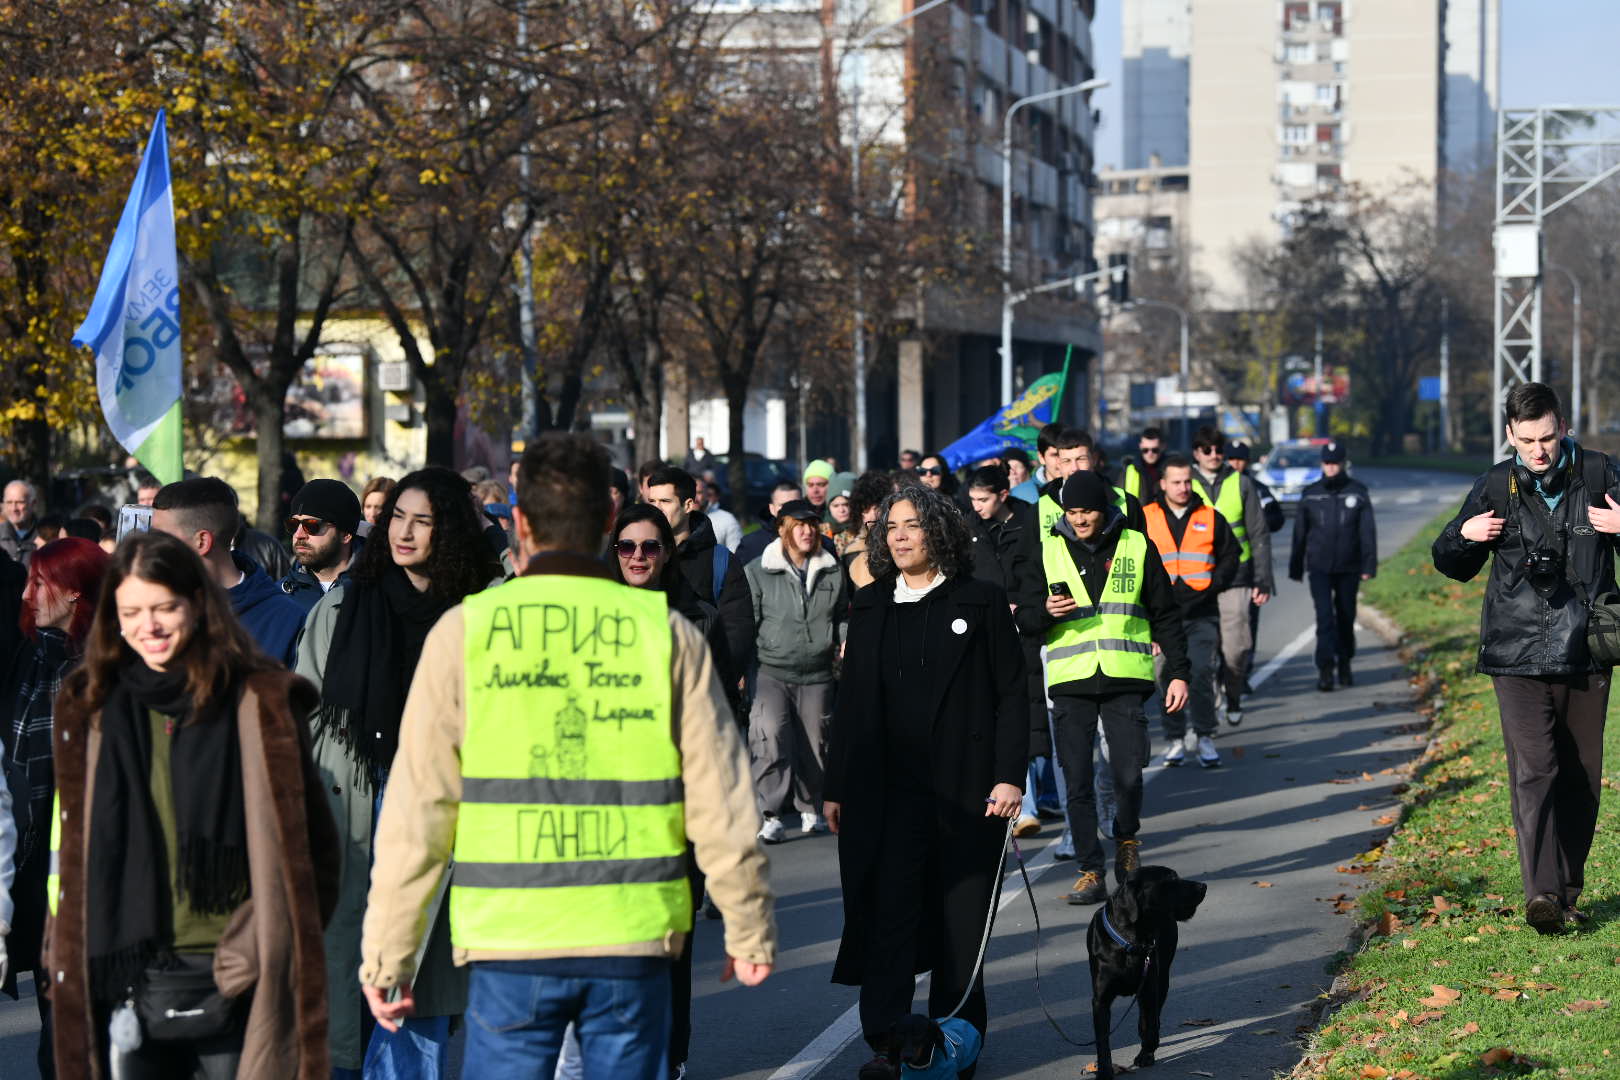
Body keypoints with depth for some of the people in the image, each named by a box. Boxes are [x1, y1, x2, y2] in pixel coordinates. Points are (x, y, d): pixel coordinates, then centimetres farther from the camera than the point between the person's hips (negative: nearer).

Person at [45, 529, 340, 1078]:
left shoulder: (259, 703, 0)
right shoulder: (91, 707, 10)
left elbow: (310, 846, 2)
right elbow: (69, 843, 15)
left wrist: (261, 943, -6)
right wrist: (66, 959, 7)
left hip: (235, 985, -3)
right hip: (128, 980, 3)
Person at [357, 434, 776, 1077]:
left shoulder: (465, 632, -1)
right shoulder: (665, 633, 1)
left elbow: (417, 811, -2)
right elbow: (722, 806, 2)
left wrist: (387, 952, 5)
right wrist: (749, 929, 14)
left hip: (511, 939, -1)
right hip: (633, 939, 1)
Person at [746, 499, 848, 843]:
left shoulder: (832, 573, 10)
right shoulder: (758, 572, 0)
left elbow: (842, 616, 23)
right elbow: (746, 622, 2)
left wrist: (846, 640, 4)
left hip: (816, 675, 4)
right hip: (771, 673, -3)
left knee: (814, 744, 9)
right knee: (770, 735, -22)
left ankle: (811, 809, 30)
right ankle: (770, 815, -19)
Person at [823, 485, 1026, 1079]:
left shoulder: (981, 602, 1)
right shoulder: (869, 607, 10)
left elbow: (1011, 693, -1)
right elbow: (851, 701, 12)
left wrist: (1009, 775, -9)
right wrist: (836, 786, 9)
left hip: (964, 787, -2)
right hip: (886, 790, 2)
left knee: (961, 922, 5)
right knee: (887, 915, -4)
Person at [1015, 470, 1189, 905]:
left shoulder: (1136, 547, 7)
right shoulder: (1048, 550, 8)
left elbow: (1165, 616, 12)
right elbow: (1025, 619, 10)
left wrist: (1178, 672, 6)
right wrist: (1047, 612, -12)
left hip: (1125, 678, -1)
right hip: (1070, 680, 1)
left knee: (1128, 775, -6)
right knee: (1077, 782, -4)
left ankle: (1126, 841, 22)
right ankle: (1090, 872, 2)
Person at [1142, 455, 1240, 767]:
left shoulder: (1211, 519, 8)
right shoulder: (1145, 519, 5)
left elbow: (1230, 556, 13)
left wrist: (1213, 585, -1)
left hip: (1202, 614, 0)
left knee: (1202, 674, -7)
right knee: (1168, 677, 2)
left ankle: (1205, 737, 1)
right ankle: (1175, 739, 11)